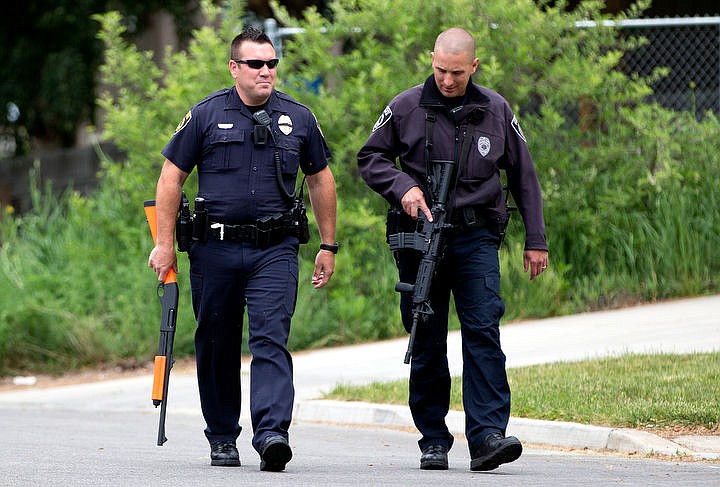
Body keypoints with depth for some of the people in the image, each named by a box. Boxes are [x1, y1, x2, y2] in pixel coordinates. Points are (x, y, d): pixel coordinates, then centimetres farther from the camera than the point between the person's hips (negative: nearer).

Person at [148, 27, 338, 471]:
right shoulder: (207, 115, 2)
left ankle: (272, 433, -25)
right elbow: (172, 178, 5)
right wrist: (165, 244, 0)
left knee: (271, 340, -14)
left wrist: (329, 246, 16)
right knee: (217, 347, 8)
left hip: (275, 251, 0)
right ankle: (222, 439, 21)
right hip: (215, 250, 0)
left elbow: (320, 180, 17)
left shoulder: (298, 118, 8)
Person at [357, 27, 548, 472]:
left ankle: (487, 435, -19)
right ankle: (434, 441, 10)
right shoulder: (407, 108, 1)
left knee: (484, 332, -14)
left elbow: (524, 177, 14)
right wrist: (402, 187, -10)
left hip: (476, 238, 0)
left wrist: (536, 240, 11)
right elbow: (371, 158, 10)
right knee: (427, 344, 3)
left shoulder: (496, 111, 6)